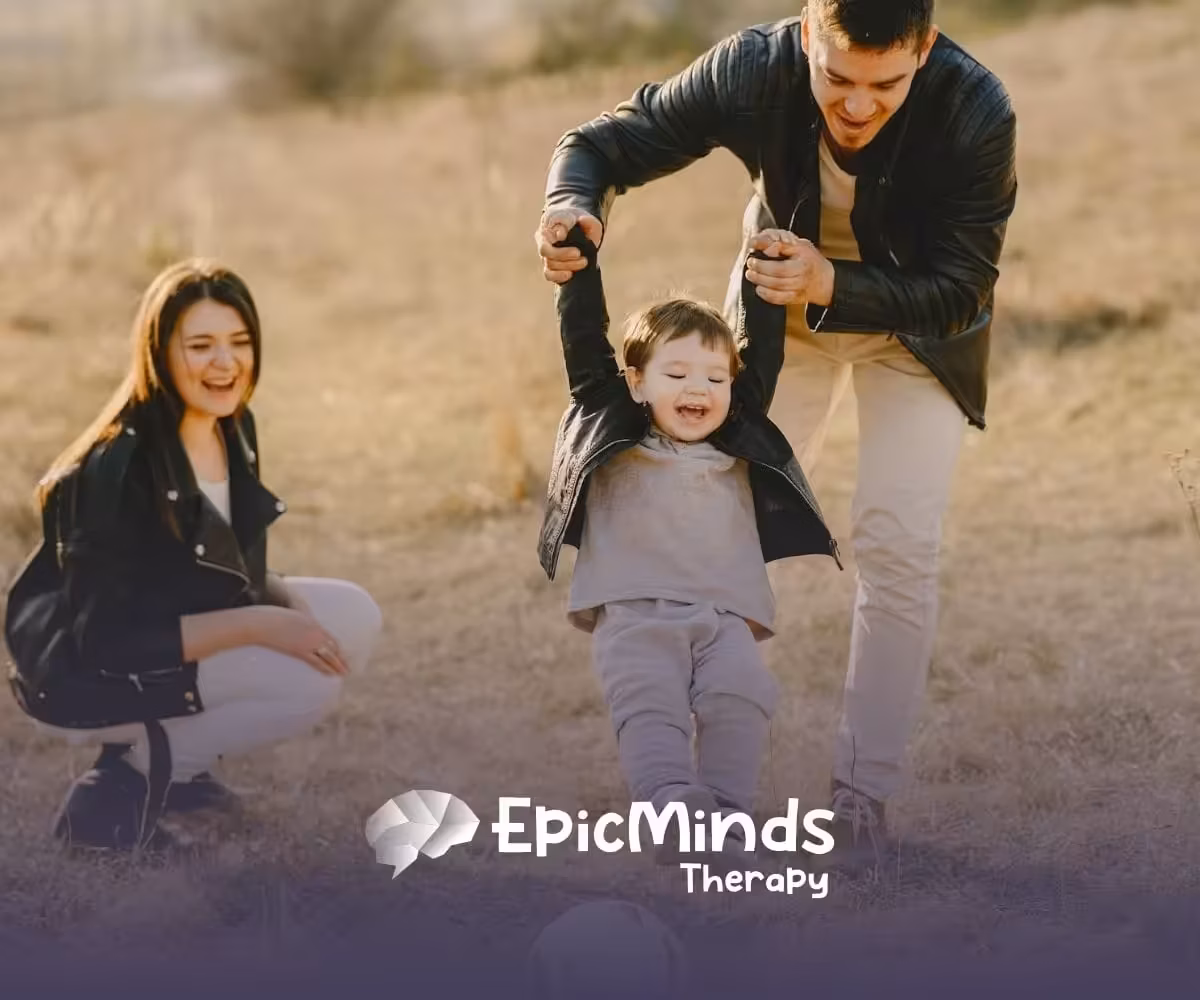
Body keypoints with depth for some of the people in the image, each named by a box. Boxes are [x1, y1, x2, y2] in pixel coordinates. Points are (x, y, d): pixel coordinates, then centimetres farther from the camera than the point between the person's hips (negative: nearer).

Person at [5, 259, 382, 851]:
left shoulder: (233, 429, -2)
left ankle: (168, 756, 5)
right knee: (309, 678, -23)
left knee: (354, 617, -3)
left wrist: (286, 602, -11)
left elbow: (231, 573, 11)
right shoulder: (118, 468, -27)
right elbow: (107, 640, -28)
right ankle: (119, 790, -10)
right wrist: (257, 625, -28)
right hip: (88, 675, -9)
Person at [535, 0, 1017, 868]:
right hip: (782, 306, 2)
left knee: (898, 543, -12)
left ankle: (864, 797, -1)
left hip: (916, 320, -2)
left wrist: (834, 288, -43)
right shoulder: (752, 72, -31)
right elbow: (603, 144, -18)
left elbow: (961, 290, -27)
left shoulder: (976, 112, -35)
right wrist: (574, 207, -42)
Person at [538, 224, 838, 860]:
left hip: (725, 616, 2)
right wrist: (579, 261, 5)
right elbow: (584, 343, 10)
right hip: (632, 615, -2)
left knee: (741, 696, -24)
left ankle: (724, 816, -28)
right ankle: (674, 809, -42)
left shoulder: (739, 443, 21)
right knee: (649, 706, -26)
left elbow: (763, 355, 21)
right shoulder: (613, 434, 14)